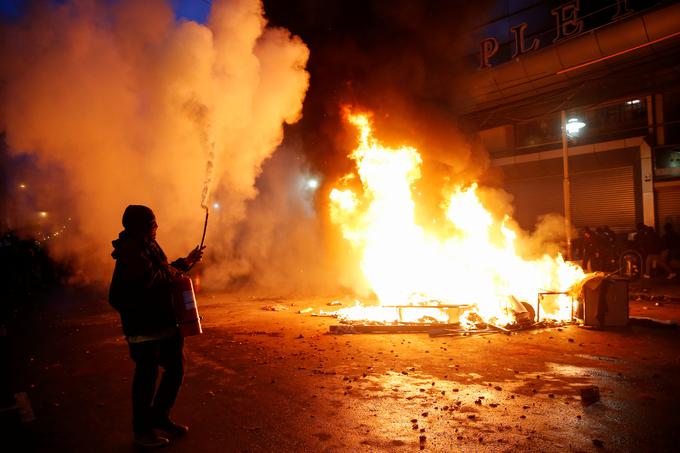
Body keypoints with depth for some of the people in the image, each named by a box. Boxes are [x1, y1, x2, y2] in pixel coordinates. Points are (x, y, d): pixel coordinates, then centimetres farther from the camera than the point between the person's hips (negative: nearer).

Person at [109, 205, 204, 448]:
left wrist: (185, 262, 24)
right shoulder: (131, 249, -17)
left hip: (165, 321, 9)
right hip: (144, 325, -9)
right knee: (147, 375, 3)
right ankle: (142, 429, 21)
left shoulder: (148, 246, 15)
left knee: (176, 368, 15)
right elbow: (150, 278, -29)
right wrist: (173, 272, -12)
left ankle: (160, 416, 33)